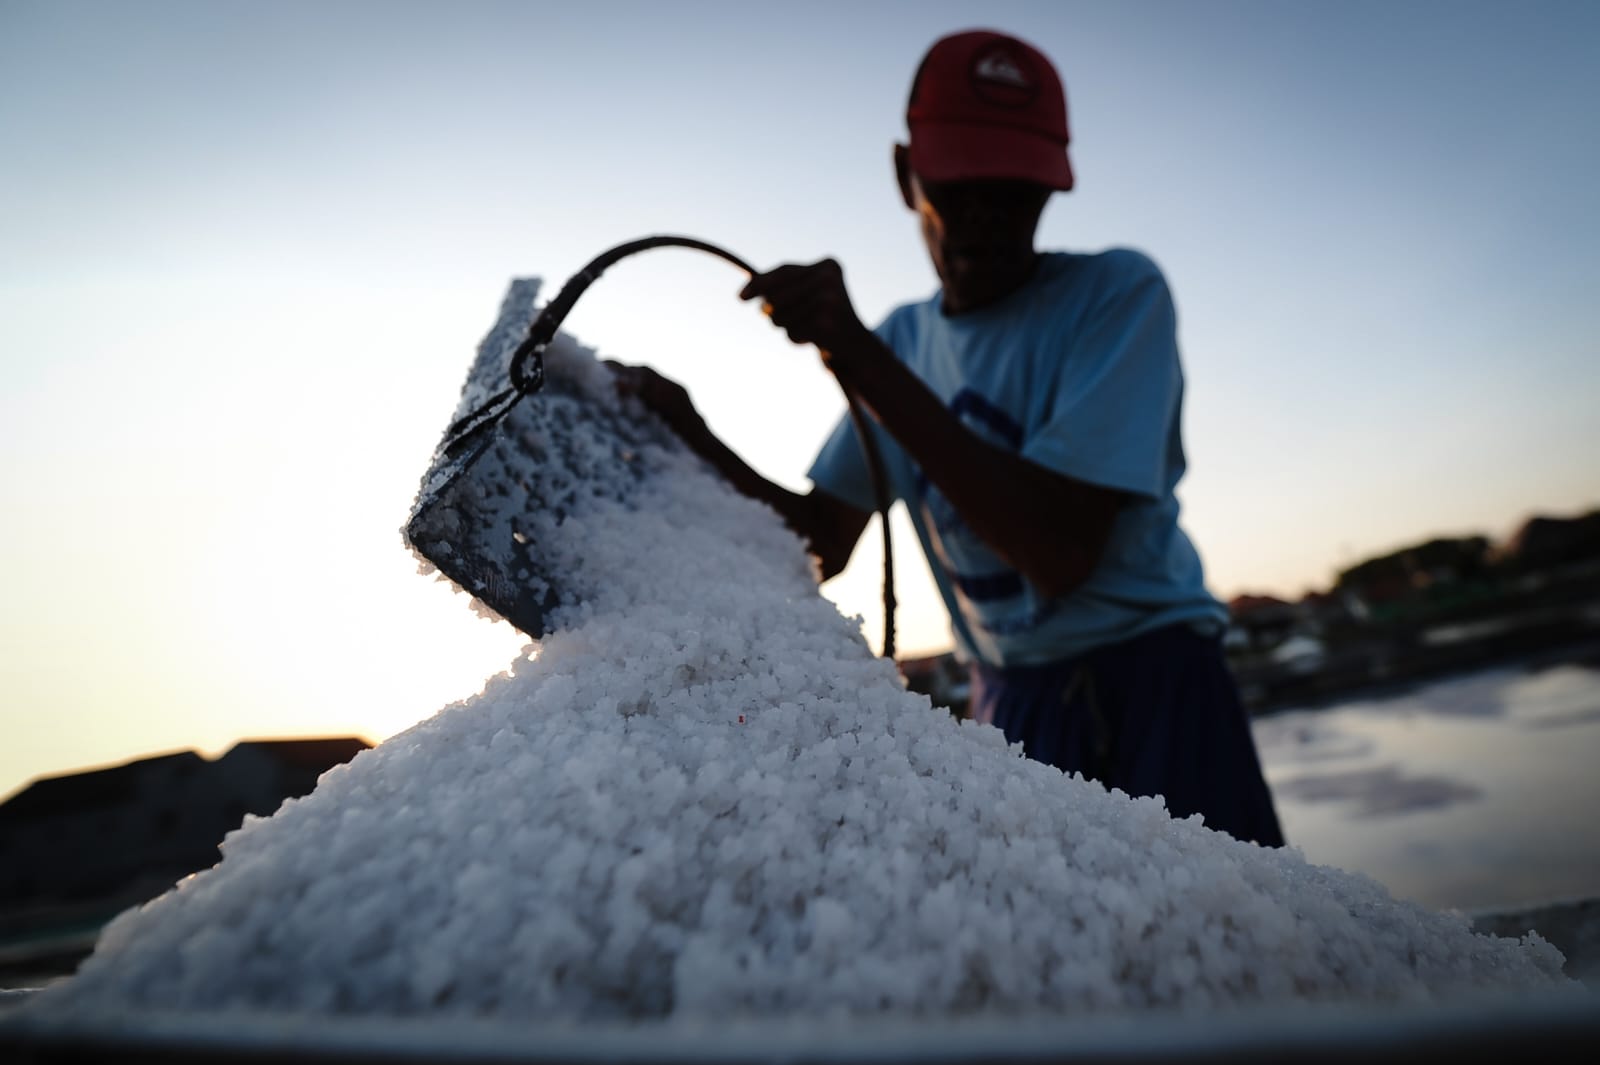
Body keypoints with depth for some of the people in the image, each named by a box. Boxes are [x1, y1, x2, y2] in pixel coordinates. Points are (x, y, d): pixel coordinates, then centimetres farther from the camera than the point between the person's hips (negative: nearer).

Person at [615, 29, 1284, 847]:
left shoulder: (1117, 293, -12)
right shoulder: (901, 340, 6)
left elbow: (1060, 552, -24)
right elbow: (824, 542, 7)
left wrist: (857, 357, -26)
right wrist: (688, 434, -7)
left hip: (1152, 683, -3)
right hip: (1007, 706, 4)